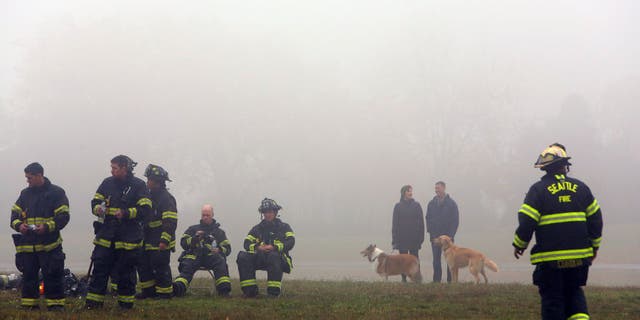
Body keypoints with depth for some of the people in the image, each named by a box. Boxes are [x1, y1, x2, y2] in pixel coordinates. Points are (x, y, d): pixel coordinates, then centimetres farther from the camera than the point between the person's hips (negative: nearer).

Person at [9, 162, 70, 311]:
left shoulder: (56, 193, -1)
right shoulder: (25, 194, 14)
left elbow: (63, 216, -7)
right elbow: (15, 213, 14)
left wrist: (47, 226, -21)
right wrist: (18, 225, -8)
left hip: (50, 244, -5)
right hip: (27, 243, 5)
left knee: (53, 275, -6)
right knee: (29, 275, 8)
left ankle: (55, 304, 0)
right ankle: (30, 304, 16)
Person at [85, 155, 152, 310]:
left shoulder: (138, 185, -4)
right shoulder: (107, 183, 10)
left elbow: (145, 209, -10)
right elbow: (95, 201, 16)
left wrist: (126, 213, -21)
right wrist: (97, 208, -8)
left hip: (129, 238, -4)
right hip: (106, 237, 4)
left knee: (126, 273, 5)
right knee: (99, 269, 0)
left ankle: (126, 303, 17)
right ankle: (93, 303, 4)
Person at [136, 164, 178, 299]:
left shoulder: (166, 198, -13)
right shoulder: (150, 197, 17)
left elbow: (170, 222, -19)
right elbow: (143, 216, 27)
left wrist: (165, 240, -24)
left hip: (161, 242, -9)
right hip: (148, 242, 9)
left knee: (160, 267, -7)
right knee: (143, 265, 9)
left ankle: (165, 292, 1)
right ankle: (149, 290, 18)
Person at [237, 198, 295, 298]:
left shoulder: (284, 227, 13)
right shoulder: (257, 228, 21)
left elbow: (291, 242, -5)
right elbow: (247, 243, 8)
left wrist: (274, 247, -20)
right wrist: (258, 247, -14)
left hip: (280, 257, -3)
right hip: (260, 258, 3)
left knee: (273, 256, -40)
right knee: (243, 257, -23)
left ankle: (273, 292, -38)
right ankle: (250, 289, -24)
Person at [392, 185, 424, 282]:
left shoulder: (416, 205, 3)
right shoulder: (398, 206, 3)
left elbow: (421, 222, 3)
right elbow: (395, 223, 3)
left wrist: (421, 237, -4)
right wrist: (395, 238, -3)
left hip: (414, 238, 0)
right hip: (402, 237, 0)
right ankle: (404, 278, 7)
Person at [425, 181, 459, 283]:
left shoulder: (451, 203, 0)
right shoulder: (431, 204, 9)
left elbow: (455, 220, -2)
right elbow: (428, 218, 13)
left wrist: (451, 235, -10)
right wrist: (430, 232, 0)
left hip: (448, 236, -2)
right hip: (435, 235, 2)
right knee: (436, 259, 1)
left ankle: (450, 280, 4)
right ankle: (436, 280, 3)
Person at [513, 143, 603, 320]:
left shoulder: (538, 189, -6)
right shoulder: (580, 187, 5)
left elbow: (526, 222, -9)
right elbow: (595, 218, 10)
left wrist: (519, 245, 8)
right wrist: (594, 245, 23)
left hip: (550, 258, -3)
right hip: (579, 255, 3)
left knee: (552, 299, 4)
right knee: (574, 292, 18)